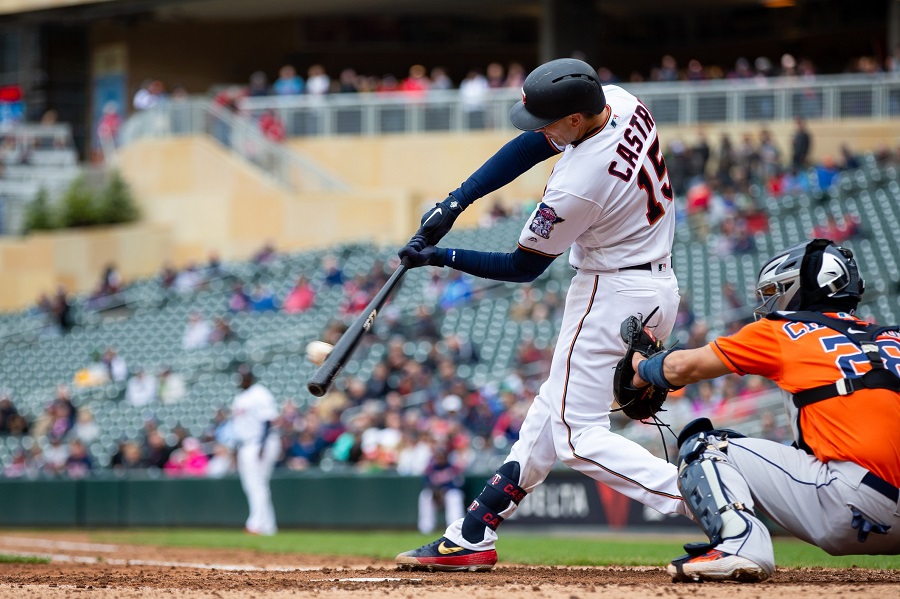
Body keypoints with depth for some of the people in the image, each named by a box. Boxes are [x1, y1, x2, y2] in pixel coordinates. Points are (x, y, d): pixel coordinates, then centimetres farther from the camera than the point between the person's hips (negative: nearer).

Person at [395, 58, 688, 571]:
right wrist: (456, 203, -2)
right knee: (555, 409, 16)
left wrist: (441, 258, -3)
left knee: (578, 434, -6)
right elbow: (529, 148, 4)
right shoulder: (619, 102, -6)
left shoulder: (577, 186, -28)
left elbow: (524, 268, -12)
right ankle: (475, 534, 23)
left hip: (614, 294, -10)